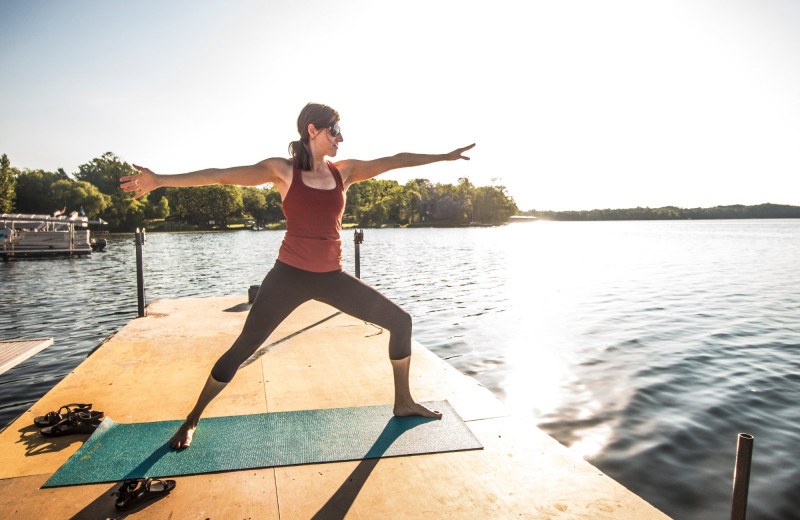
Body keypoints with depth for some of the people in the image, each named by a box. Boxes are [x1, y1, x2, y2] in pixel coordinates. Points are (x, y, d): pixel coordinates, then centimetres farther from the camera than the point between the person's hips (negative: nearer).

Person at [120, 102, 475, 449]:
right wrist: (161, 181, -18)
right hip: (290, 275, -4)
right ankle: (192, 421, 20)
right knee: (242, 349, -3)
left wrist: (444, 156, 15)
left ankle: (403, 403, 19)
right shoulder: (283, 170, -4)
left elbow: (396, 161, 10)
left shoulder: (344, 171, 7)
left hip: (331, 277, 5)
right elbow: (222, 176, -10)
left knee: (400, 321, 2)